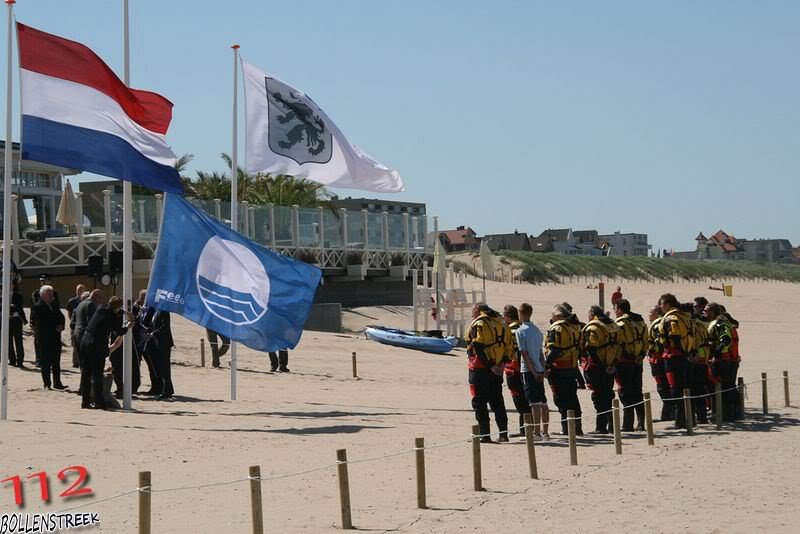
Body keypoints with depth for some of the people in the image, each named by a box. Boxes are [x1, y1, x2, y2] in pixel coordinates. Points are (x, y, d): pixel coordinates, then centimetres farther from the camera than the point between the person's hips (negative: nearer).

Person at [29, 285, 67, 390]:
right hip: (44, 339, -6)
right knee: (45, 362, 0)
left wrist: (60, 326, -9)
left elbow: (61, 317, 13)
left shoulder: (54, 305, 15)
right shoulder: (37, 307, -8)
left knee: (56, 362, 7)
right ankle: (47, 384, 5)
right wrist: (56, 328, -16)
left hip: (55, 338, 6)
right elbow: (40, 323, -17)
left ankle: (57, 383, 10)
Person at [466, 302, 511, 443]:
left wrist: (490, 366, -15)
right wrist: (501, 363, 5)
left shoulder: (478, 325, -9)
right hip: (496, 370, 7)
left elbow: (478, 348, -17)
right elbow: (508, 346, 11)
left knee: (479, 402, -2)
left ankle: (484, 435, -6)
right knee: (497, 402, 14)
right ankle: (503, 433, 14)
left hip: (480, 368, -7)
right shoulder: (501, 324, 13)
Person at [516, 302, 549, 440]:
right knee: (543, 401, 9)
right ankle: (545, 431, 13)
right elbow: (541, 352, 13)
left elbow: (524, 353, -14)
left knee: (534, 402, -7)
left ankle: (537, 431, -7)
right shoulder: (537, 330, 12)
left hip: (528, 370, -6)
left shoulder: (520, 331, -9)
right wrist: (542, 370, 14)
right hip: (539, 369, 7)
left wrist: (532, 371, -12)